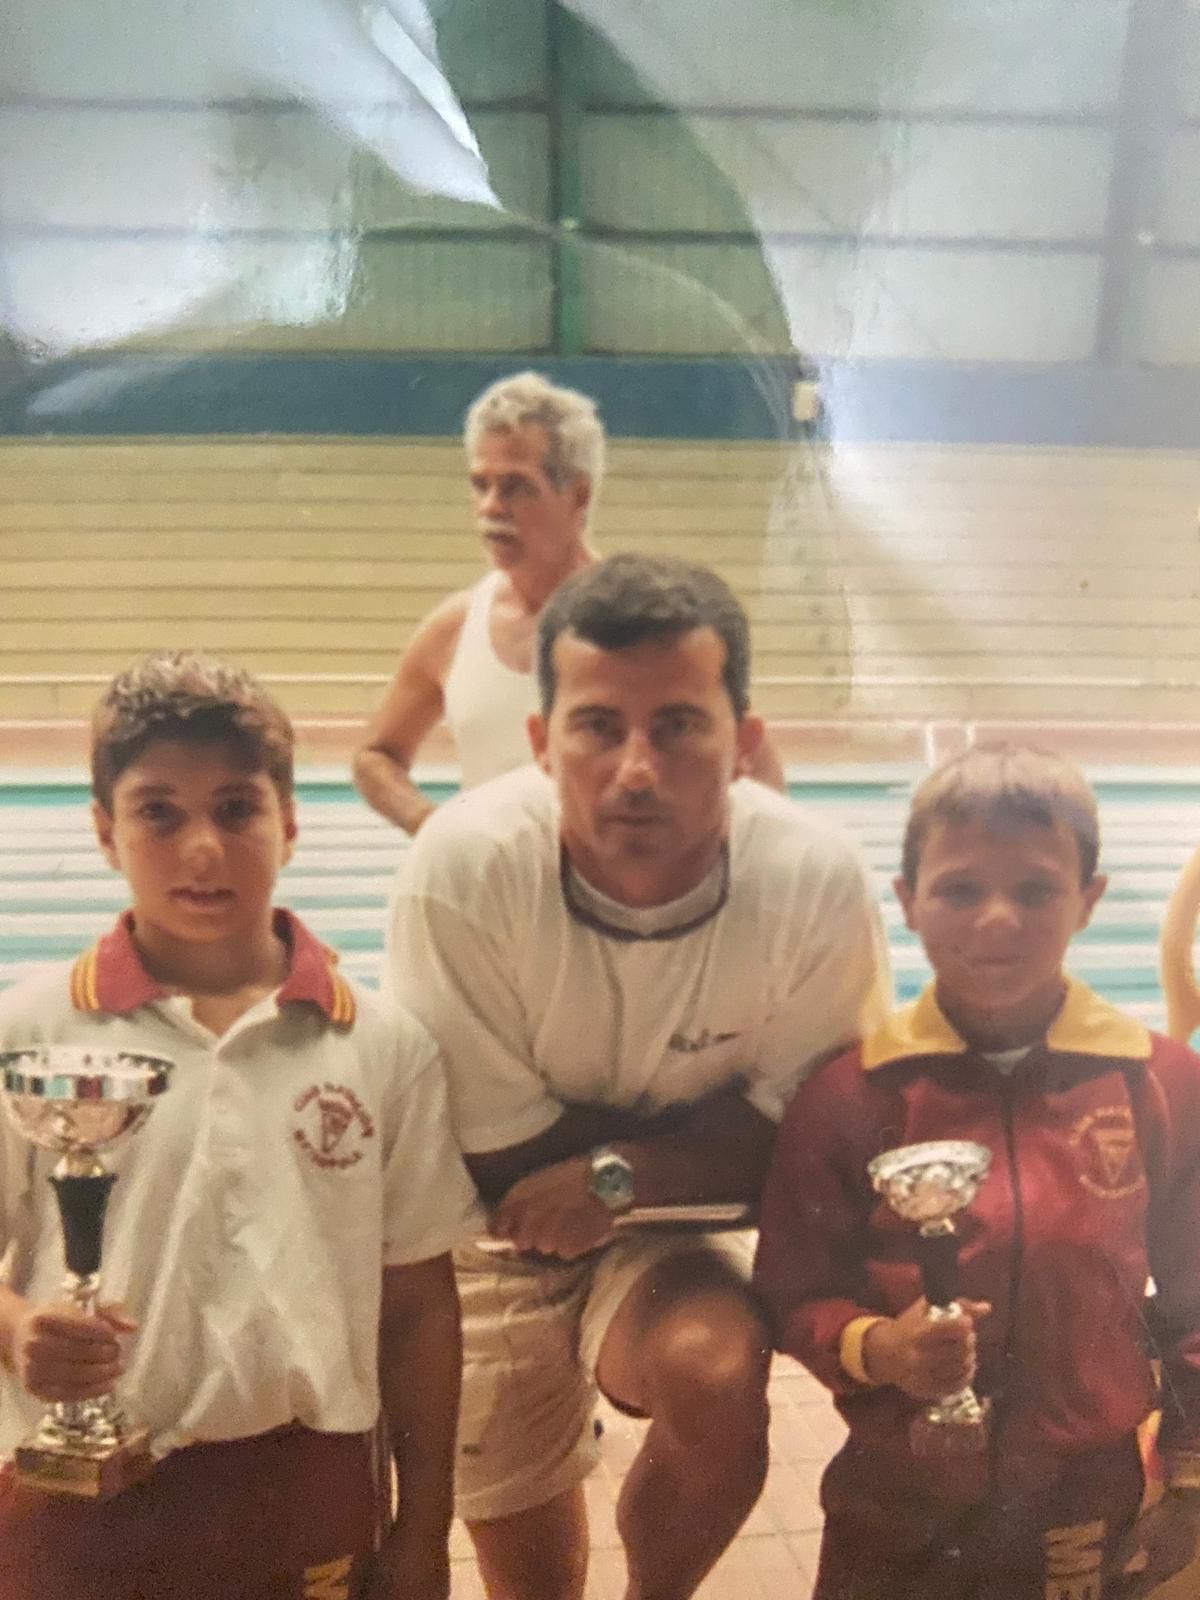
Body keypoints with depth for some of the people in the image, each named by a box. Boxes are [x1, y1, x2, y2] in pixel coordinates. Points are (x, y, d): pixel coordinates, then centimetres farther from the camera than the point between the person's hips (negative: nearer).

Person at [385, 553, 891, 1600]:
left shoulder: (817, 883, -25)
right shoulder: (464, 869, -30)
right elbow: (500, 1161, -20)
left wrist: (614, 1173, -27)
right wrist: (708, 1122, -16)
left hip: (675, 1233, 0)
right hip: (497, 1242, 0)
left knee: (717, 1382, -29)